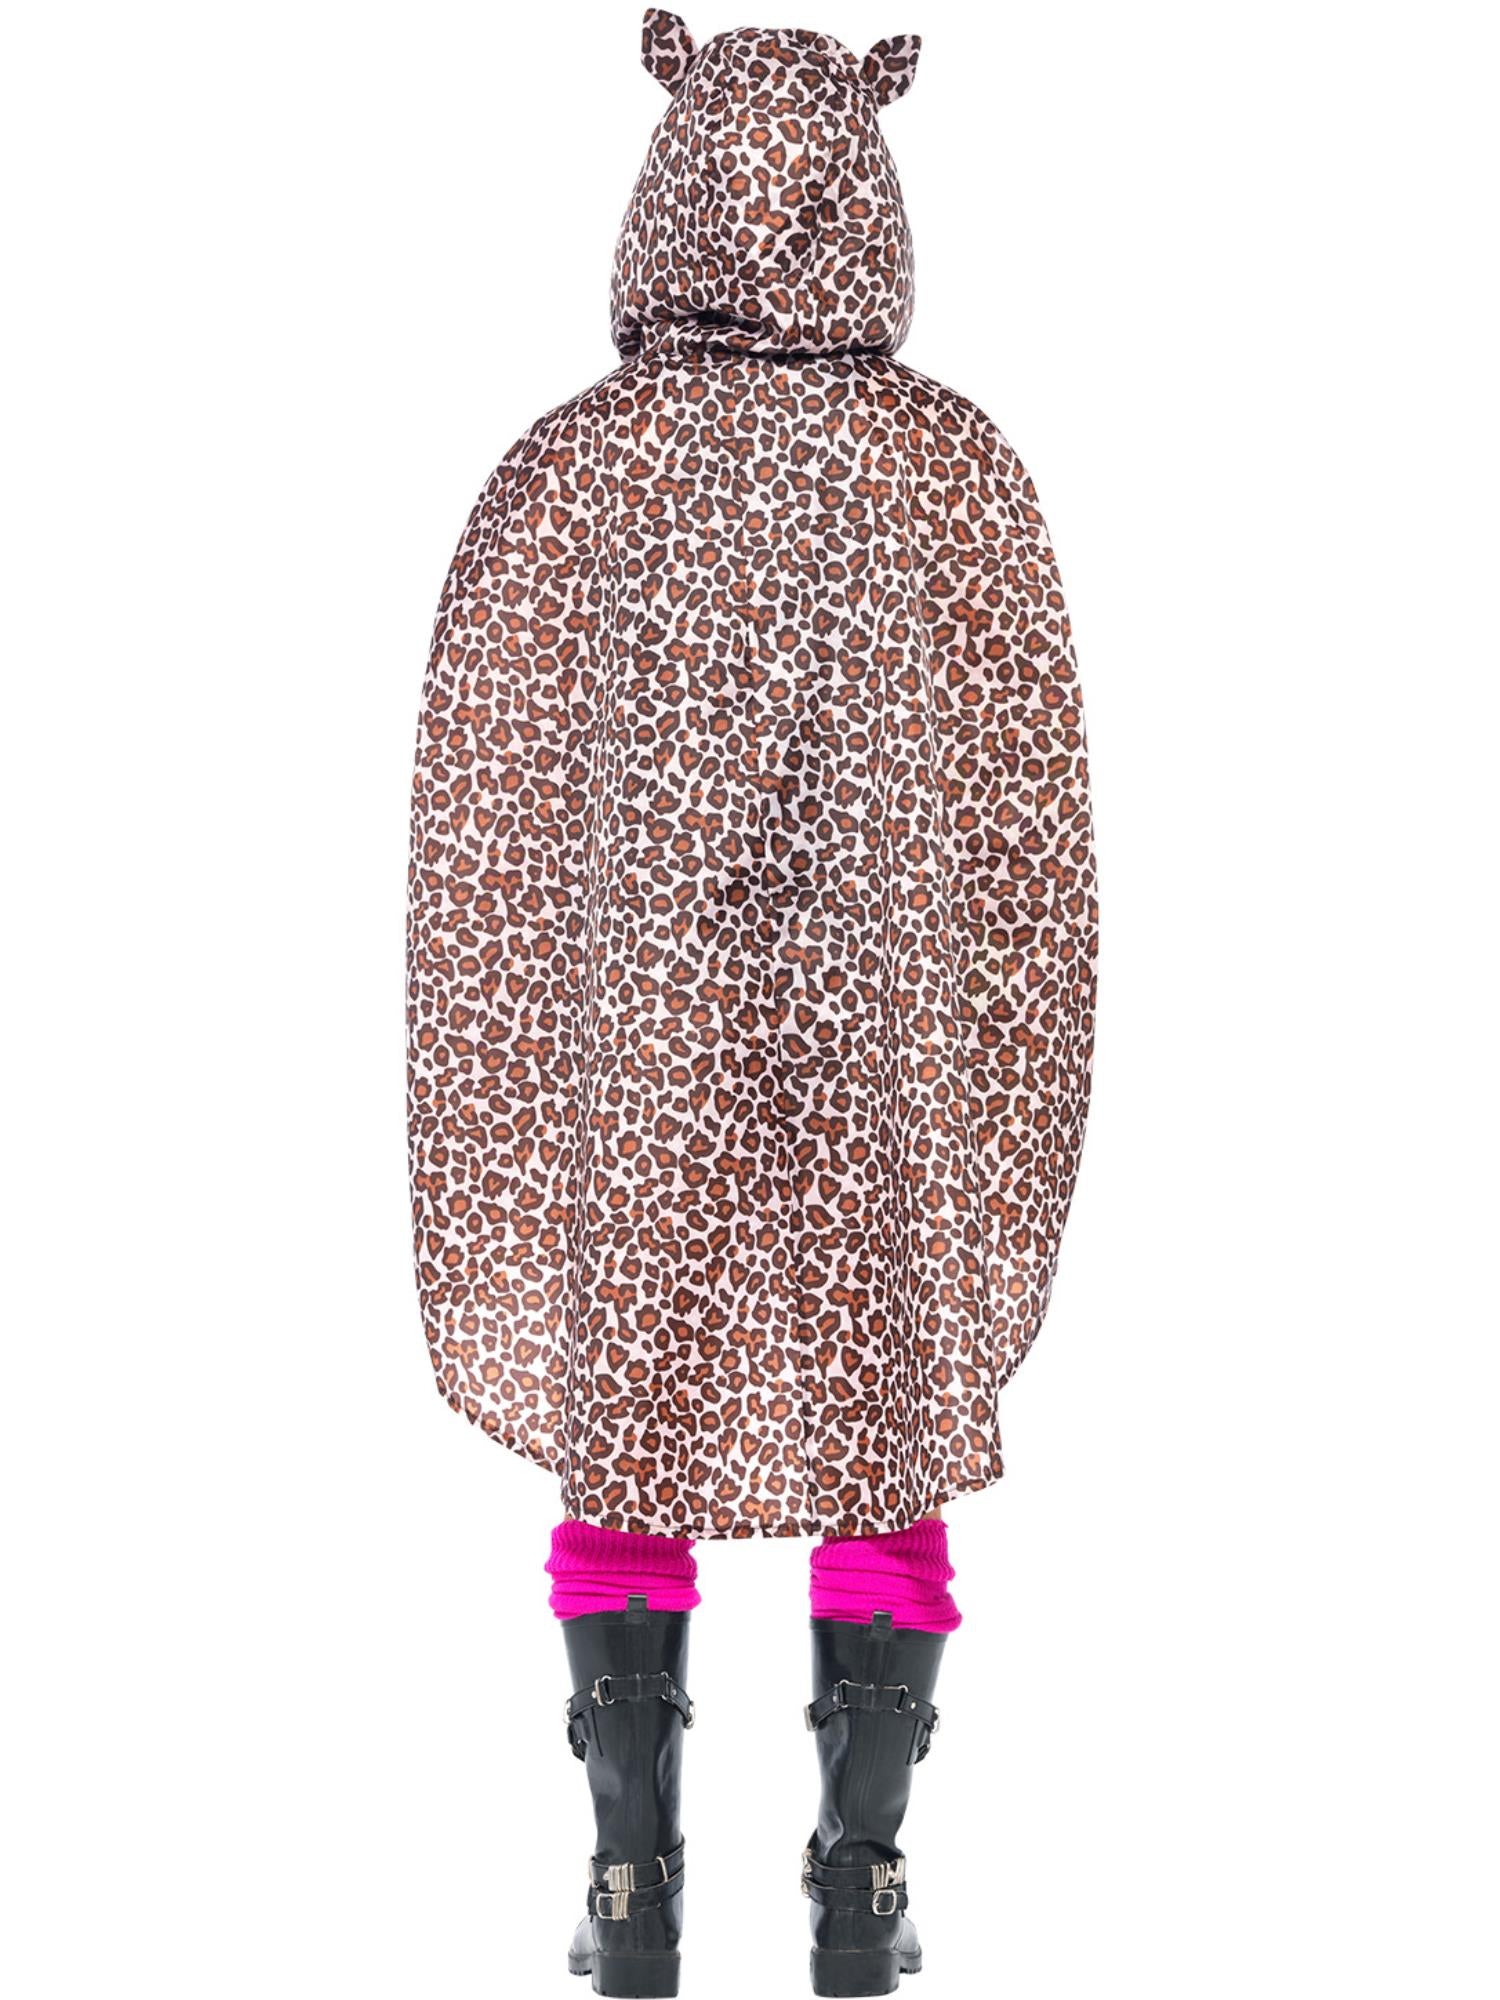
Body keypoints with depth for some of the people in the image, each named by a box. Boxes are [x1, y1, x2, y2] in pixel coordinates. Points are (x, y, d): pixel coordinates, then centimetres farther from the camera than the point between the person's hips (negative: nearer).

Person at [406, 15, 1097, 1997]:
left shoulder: (565, 473, -9)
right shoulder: (962, 471, -8)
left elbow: (481, 828, -6)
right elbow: (1026, 815, -4)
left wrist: (492, 1119, 4)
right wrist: (1015, 1098, 6)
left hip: (628, 1076, 0)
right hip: (891, 1087, 1)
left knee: (623, 1452, 14)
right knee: (888, 1455, 14)